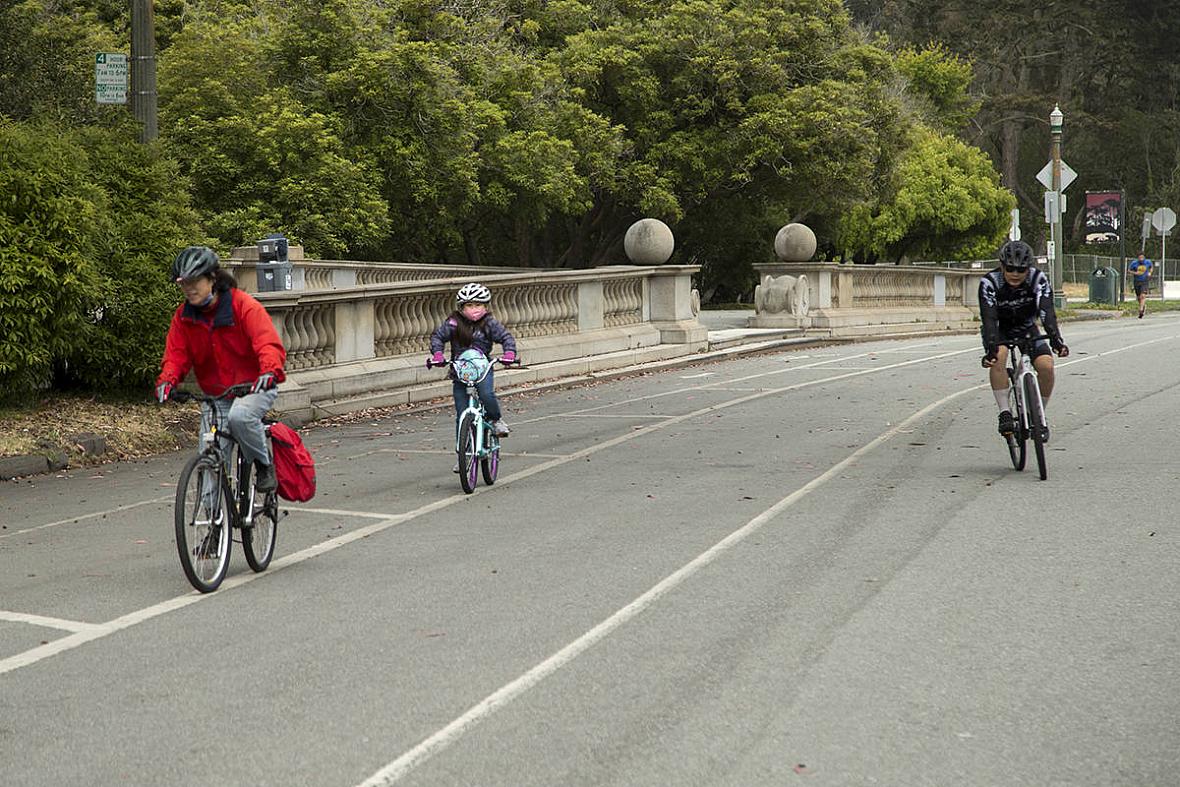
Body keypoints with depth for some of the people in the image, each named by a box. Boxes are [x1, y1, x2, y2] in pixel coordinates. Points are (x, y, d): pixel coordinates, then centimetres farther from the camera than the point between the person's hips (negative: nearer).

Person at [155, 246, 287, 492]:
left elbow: (269, 343, -25)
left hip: (254, 388, -5)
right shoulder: (183, 317, 2)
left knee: (239, 416, -37)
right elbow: (176, 355, 0)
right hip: (215, 395, 5)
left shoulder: (243, 305, -14)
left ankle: (265, 465, -12)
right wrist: (167, 380, -23)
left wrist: (269, 371, -47)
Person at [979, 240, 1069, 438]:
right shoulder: (990, 282, -28)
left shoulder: (1039, 279, -24)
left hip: (1027, 329, 2)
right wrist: (990, 348, -53)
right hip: (999, 330, -2)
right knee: (998, 356, -34)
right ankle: (1005, 413, -25)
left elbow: (1046, 312, -36)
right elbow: (989, 318, -37)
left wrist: (1055, 339, -53)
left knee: (1046, 366, -21)